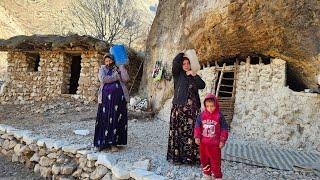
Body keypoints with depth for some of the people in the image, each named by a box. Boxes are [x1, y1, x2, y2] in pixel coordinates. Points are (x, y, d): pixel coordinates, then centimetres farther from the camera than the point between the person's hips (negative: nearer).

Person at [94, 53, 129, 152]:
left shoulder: (119, 69, 12)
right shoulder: (102, 69, 11)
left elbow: (125, 79, -6)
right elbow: (103, 79, -10)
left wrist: (121, 65, -3)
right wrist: (117, 77, -6)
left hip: (118, 98, 0)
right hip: (106, 98, 0)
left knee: (116, 120, 0)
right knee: (104, 120, 1)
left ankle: (113, 143, 8)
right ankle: (102, 142, 11)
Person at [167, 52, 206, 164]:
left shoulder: (194, 77, 15)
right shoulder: (178, 75, 6)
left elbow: (202, 85, -1)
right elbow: (175, 62, -9)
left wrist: (194, 75, -8)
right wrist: (183, 54, 6)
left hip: (192, 108, 2)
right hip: (179, 107, -2)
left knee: (191, 132, 1)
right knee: (178, 131, -2)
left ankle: (190, 156, 10)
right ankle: (176, 156, 7)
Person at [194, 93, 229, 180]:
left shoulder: (219, 116, -9)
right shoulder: (202, 115, -3)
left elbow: (224, 129, -5)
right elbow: (197, 126, 2)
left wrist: (222, 141, -6)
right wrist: (197, 137, -5)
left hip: (215, 143, -3)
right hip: (203, 143, 3)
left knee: (215, 161, 4)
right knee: (204, 159, 15)